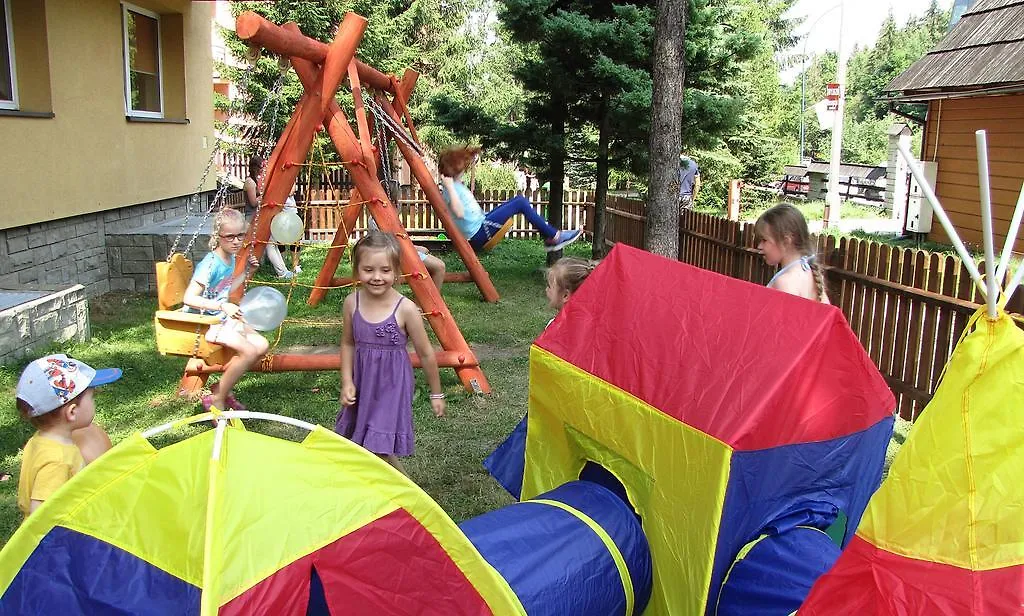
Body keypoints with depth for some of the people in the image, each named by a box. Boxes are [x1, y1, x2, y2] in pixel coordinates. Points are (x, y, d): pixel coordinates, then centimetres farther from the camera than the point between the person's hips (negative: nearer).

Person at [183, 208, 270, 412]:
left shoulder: (231, 259, 5)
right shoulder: (210, 264, -22)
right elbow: (189, 299, -28)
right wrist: (223, 307, -35)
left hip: (223, 319, 9)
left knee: (261, 345, 0)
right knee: (249, 351, -24)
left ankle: (222, 388, 10)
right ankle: (216, 399, -8)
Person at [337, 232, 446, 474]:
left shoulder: (405, 309, -19)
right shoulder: (352, 303, -7)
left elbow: (426, 354, -8)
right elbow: (348, 343, 9)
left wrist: (436, 394, 1)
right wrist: (347, 382, 0)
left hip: (392, 385, -5)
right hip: (363, 383, 5)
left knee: (379, 449, -9)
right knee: (354, 446, 16)